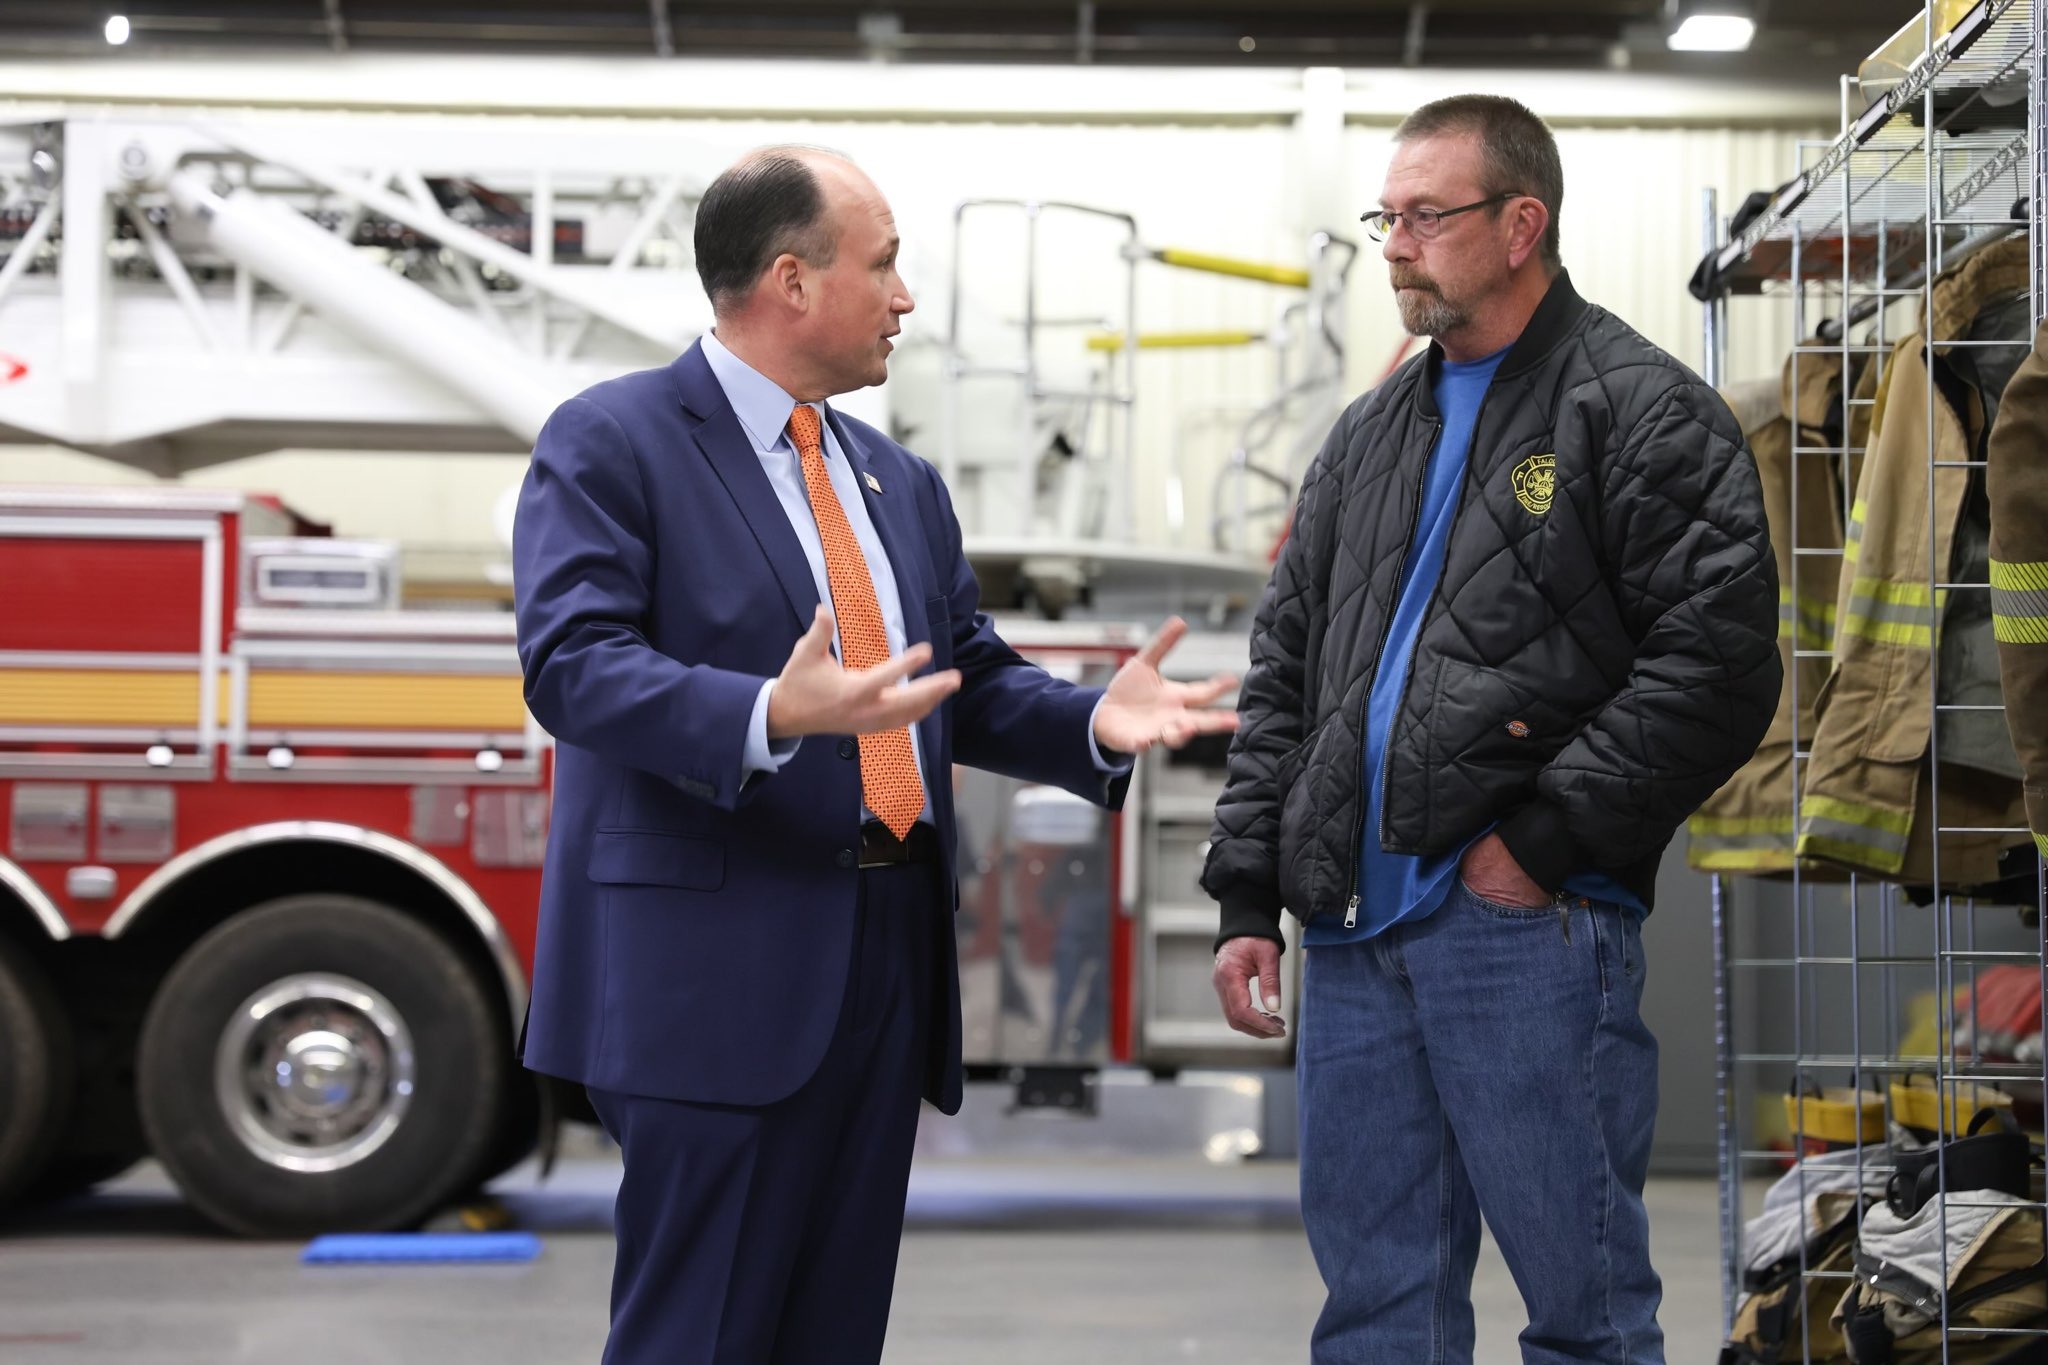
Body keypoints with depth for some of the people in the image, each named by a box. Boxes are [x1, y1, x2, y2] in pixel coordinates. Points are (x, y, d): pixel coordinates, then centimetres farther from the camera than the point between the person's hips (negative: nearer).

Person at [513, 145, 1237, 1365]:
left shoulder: (901, 483, 20)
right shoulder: (609, 443, -4)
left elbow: (973, 679, 19)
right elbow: (574, 664, -17)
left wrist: (1095, 721, -2)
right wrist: (771, 716, -33)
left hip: (889, 969, 8)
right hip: (719, 972, -7)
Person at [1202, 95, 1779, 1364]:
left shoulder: (1643, 412, -3)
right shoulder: (1371, 435, 19)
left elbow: (1718, 662, -13)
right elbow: (1285, 672, 20)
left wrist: (1542, 842, -14)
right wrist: (1248, 895, 12)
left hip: (1530, 926, -7)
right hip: (1354, 926, 7)